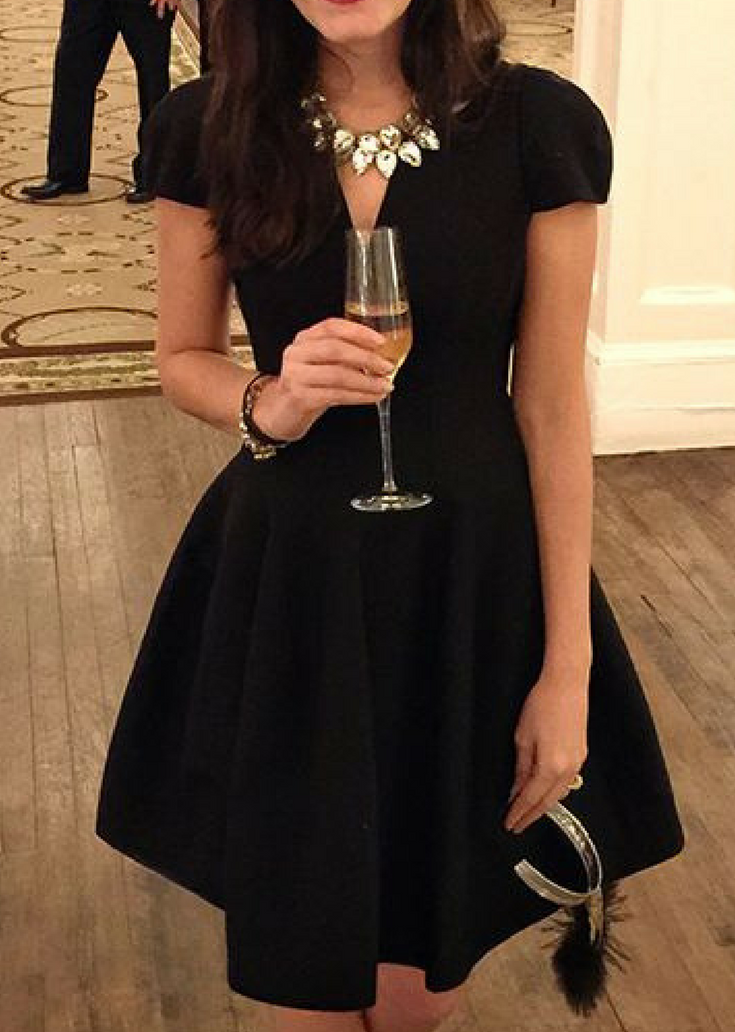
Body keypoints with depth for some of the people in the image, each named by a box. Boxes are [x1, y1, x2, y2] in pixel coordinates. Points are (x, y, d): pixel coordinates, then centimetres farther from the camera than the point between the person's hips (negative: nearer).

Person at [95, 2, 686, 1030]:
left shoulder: (541, 126, -10)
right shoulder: (207, 128, -5)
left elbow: (553, 407, -7)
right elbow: (182, 358, 6)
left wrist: (568, 669, -6)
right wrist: (270, 403, -18)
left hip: (476, 576, 0)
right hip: (285, 575, 1)